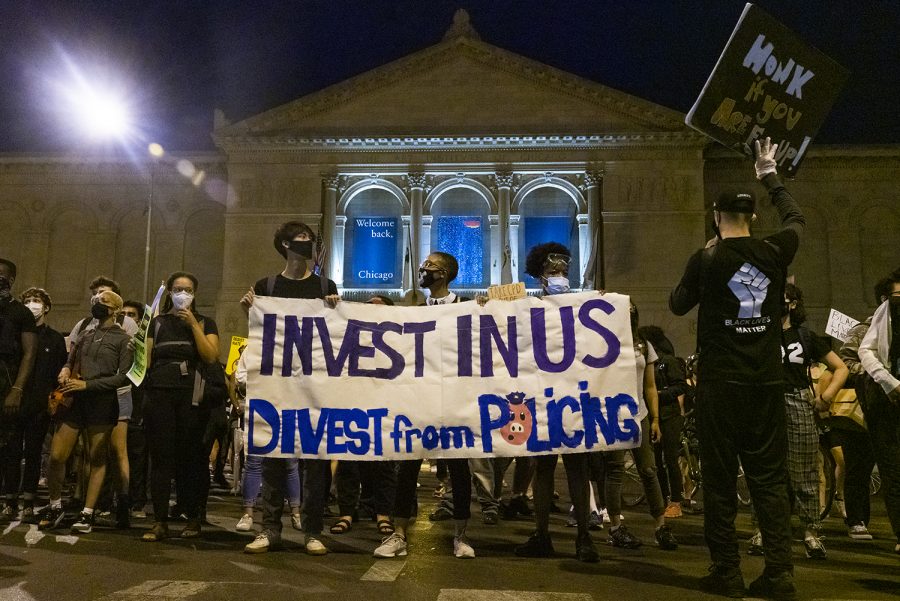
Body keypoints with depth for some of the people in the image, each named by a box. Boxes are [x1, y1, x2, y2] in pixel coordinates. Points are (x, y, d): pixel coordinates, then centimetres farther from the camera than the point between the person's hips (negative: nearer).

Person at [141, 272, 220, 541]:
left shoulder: (205, 322, 12)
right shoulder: (157, 322, 16)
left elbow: (211, 356, -4)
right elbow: (146, 359, 14)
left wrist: (193, 325, -7)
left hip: (192, 395, -1)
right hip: (159, 393, 2)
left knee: (190, 457, 0)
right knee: (160, 456, -2)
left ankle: (193, 517, 12)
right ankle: (160, 521, 2)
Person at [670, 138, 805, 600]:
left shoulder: (706, 260, -6)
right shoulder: (775, 253, 1)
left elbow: (677, 305, 10)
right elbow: (796, 219, 24)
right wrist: (770, 177, 37)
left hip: (721, 384, -3)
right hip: (767, 383, 3)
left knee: (720, 479, 5)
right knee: (770, 478, 8)